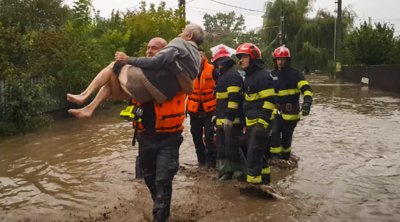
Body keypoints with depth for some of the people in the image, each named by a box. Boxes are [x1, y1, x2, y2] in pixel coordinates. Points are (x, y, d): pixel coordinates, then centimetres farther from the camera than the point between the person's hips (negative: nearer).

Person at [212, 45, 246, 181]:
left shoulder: (233, 75, -11)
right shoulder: (223, 76, 21)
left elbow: (234, 98, -20)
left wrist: (229, 116, -24)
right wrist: (216, 114, 25)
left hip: (231, 119, -10)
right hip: (222, 119, 10)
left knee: (232, 147, -8)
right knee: (222, 147, 12)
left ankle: (241, 172, 4)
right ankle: (225, 171, 20)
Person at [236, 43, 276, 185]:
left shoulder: (262, 75, -15)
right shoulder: (249, 76, 16)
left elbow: (269, 101, -20)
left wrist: (262, 122, -25)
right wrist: (245, 120, 23)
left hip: (260, 122, -10)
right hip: (251, 122, 10)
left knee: (254, 152, -8)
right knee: (256, 151, 17)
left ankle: (253, 181, -1)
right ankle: (264, 177, 31)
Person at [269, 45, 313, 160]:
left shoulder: (294, 74, -7)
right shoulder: (272, 75, 9)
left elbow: (306, 88, -19)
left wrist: (307, 102, -35)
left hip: (291, 111, -3)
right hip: (276, 110, 3)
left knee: (287, 137, 8)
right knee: (274, 132, -16)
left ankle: (285, 158, 27)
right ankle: (275, 156, -4)